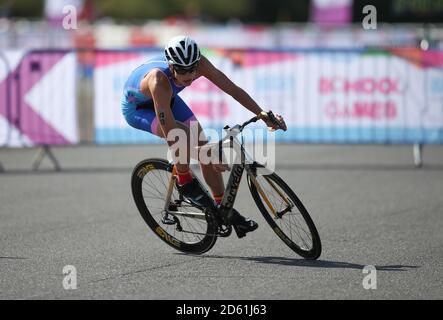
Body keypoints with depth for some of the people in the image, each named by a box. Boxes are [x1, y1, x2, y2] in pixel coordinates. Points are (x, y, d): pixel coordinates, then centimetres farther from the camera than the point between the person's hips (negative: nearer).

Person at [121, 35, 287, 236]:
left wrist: (265, 116, -22)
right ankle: (184, 182, -8)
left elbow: (233, 90, -18)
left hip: (167, 99, 6)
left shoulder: (199, 64, -29)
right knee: (183, 133, -33)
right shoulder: (159, 81, -45)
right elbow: (169, 132, -45)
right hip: (137, 108, -6)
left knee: (202, 143, -3)